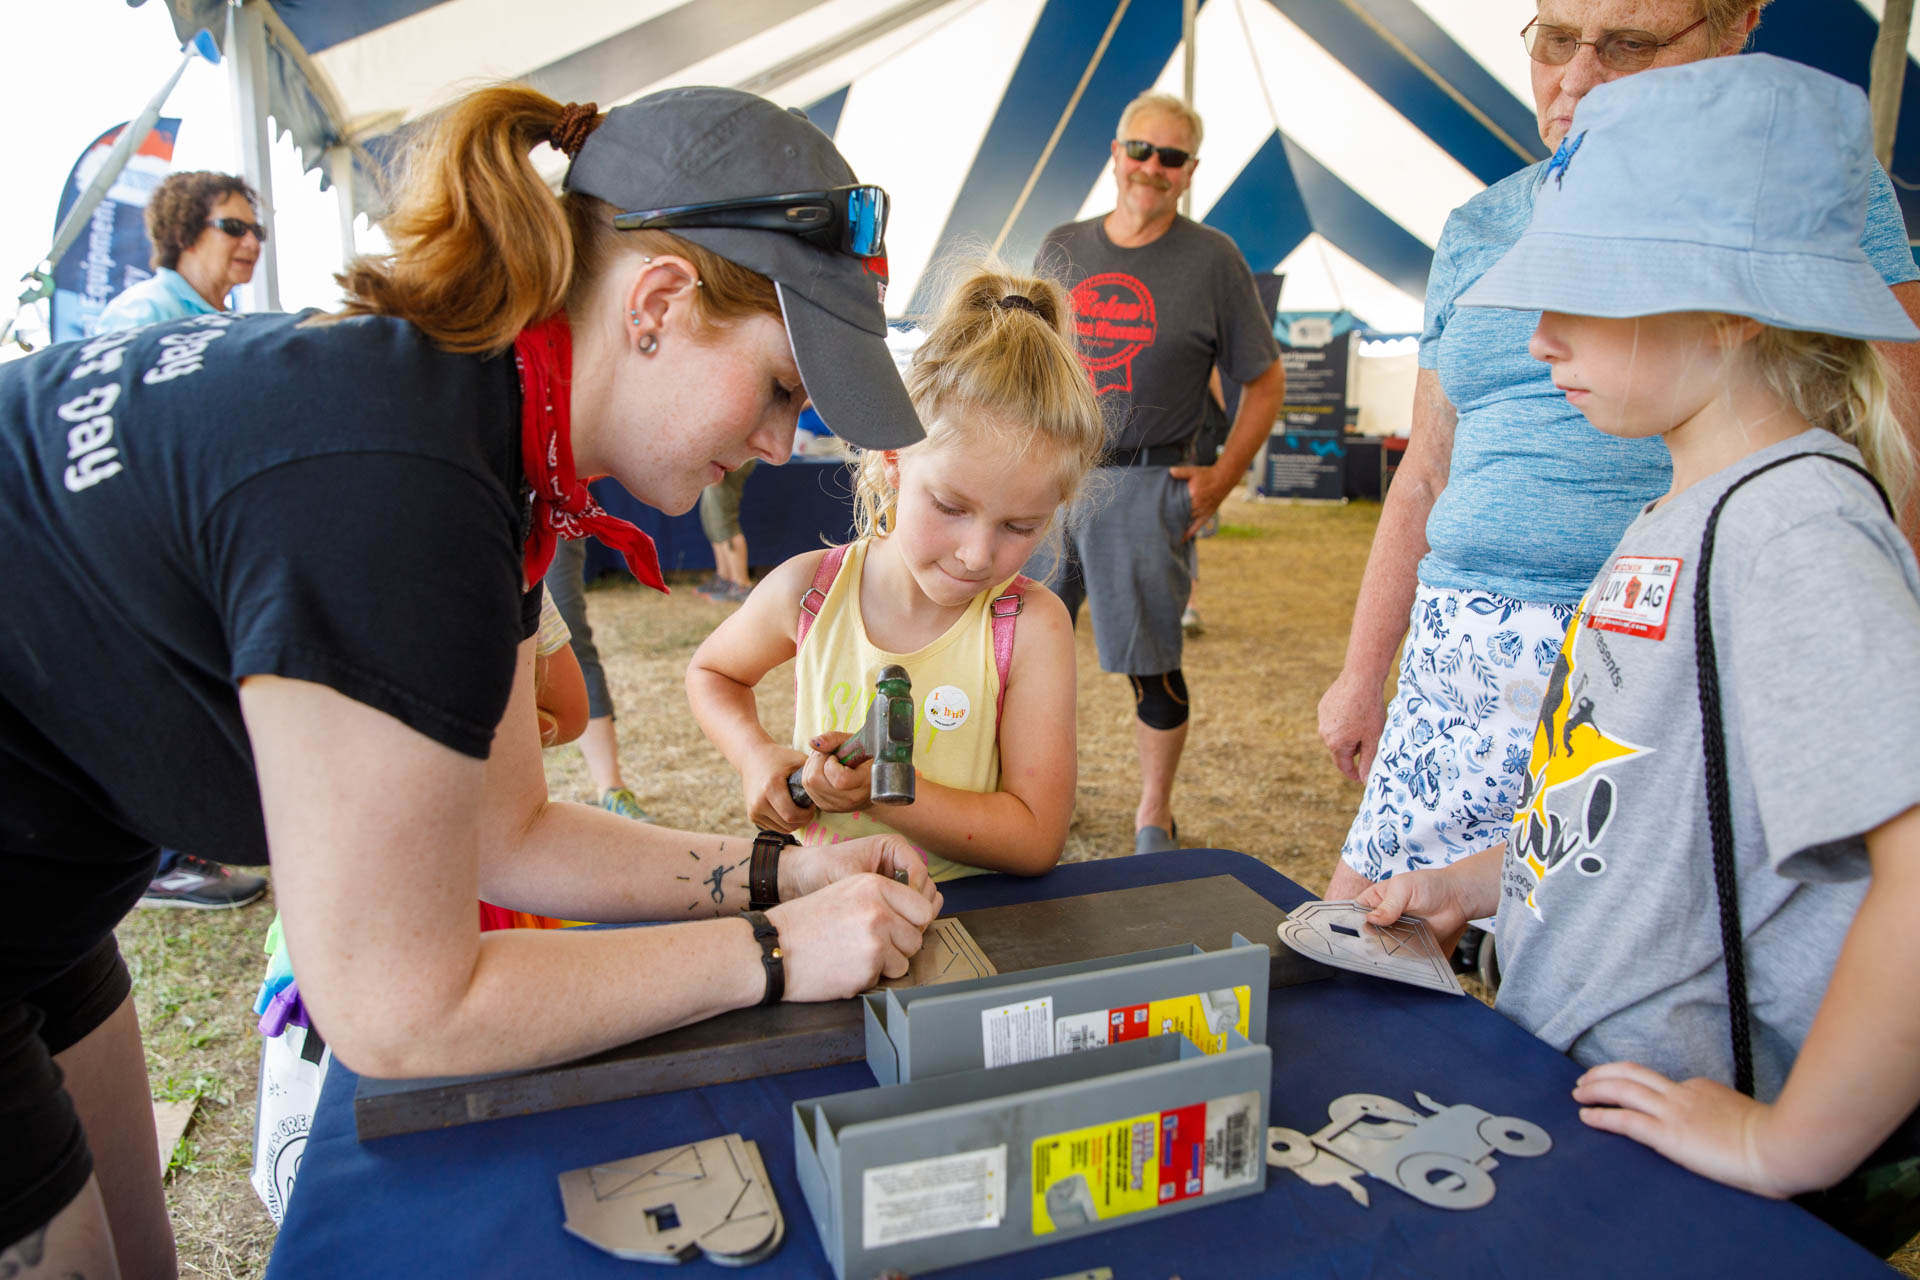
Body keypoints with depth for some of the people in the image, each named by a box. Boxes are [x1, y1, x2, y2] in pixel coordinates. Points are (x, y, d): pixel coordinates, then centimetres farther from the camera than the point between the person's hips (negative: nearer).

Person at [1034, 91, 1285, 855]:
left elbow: (1266, 382, 4)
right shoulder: (1061, 249, 10)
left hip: (1147, 487, -3)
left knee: (1151, 665, 2)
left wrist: (1221, 480, -4)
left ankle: (1154, 816, 21)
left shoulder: (1212, 260, 0)